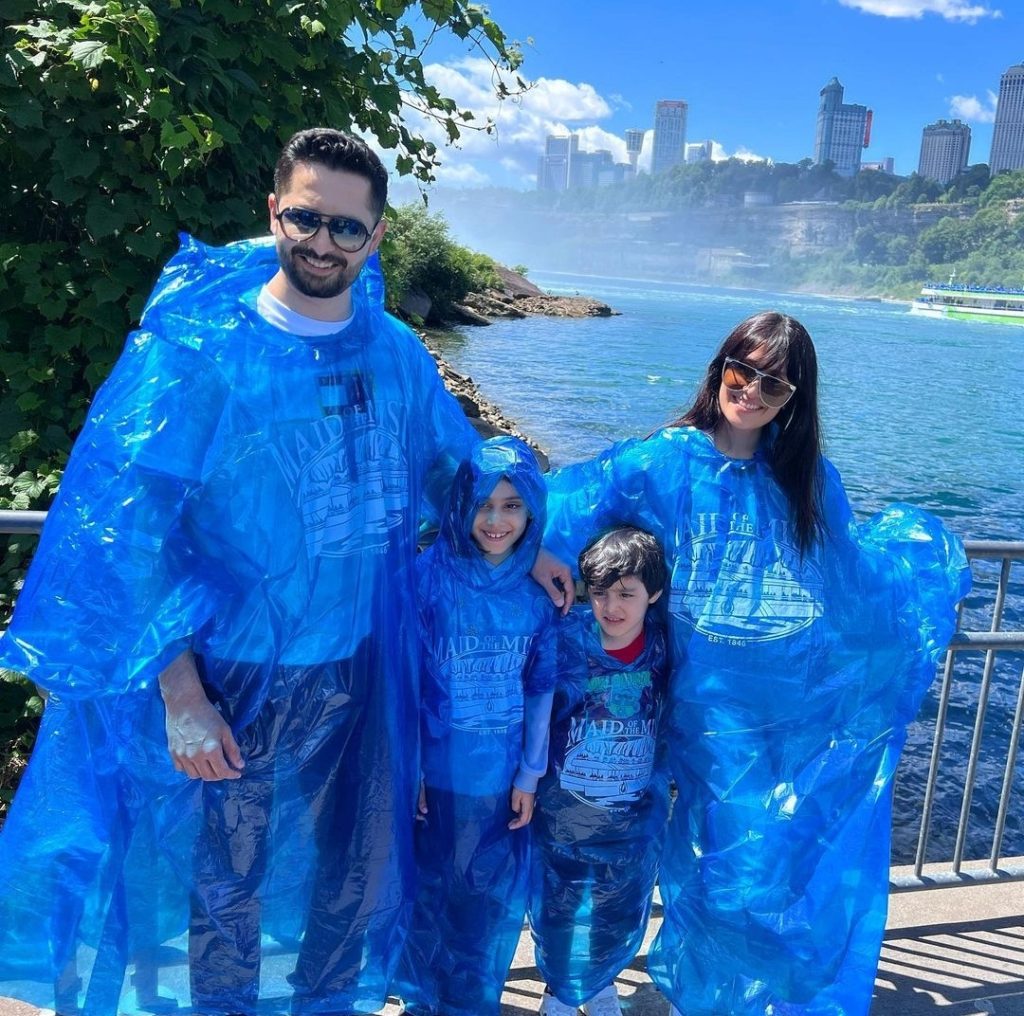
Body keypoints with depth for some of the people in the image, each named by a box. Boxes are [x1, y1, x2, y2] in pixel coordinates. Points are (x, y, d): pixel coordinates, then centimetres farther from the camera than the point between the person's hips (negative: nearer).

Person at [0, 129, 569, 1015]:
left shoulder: (395, 352, -1)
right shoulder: (198, 350, -14)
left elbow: (450, 469, 15)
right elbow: (130, 528, -14)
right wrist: (180, 694, -17)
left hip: (357, 668, 4)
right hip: (232, 679, -4)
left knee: (349, 877, 20)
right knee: (223, 893, 14)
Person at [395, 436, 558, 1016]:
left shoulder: (539, 589, -5)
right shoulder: (429, 575, -14)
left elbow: (541, 688, 2)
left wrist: (530, 775, 4)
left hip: (503, 778, 2)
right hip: (437, 772, -2)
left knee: (492, 899, 18)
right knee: (430, 890, 16)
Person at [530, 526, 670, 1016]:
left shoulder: (667, 647, -13)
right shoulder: (565, 636, -18)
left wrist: (663, 782, 1)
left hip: (636, 813, 2)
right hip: (564, 808, -1)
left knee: (620, 910, 20)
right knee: (558, 906, 15)